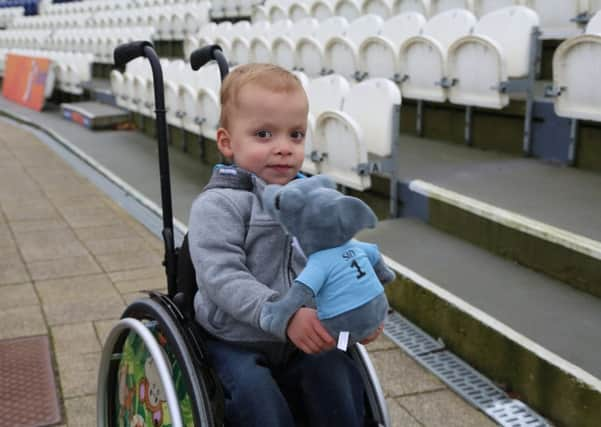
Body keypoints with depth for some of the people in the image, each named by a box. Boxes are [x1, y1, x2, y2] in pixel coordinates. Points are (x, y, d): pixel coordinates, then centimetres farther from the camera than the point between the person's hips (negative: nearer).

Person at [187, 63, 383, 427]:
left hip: (305, 342, 5)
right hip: (237, 344, -4)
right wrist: (285, 315, -35)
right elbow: (222, 277, -25)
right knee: (258, 396, -26)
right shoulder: (217, 205, -15)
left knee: (340, 379, -12)